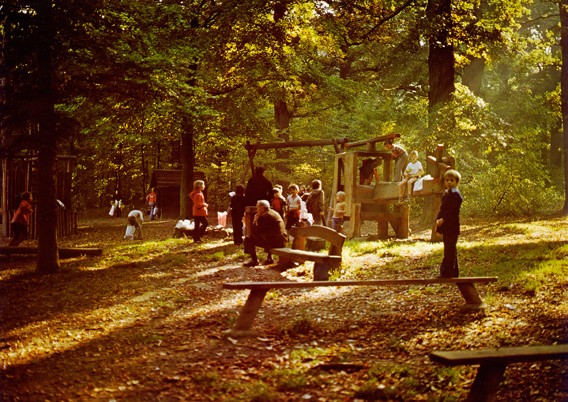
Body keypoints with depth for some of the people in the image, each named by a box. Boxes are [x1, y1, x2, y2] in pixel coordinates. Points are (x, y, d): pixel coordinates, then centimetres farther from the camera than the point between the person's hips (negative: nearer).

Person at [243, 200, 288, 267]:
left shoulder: (263, 217, -11)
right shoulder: (275, 213, 19)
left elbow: (255, 232, -6)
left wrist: (255, 221, 8)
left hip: (274, 242, -10)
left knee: (248, 239, -5)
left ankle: (254, 260, 5)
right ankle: (269, 258, 36)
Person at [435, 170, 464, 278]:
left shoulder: (456, 195, -11)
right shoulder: (446, 194, 17)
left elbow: (453, 210, -18)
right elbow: (442, 208, 16)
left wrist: (443, 219, -20)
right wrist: (438, 219, 0)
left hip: (452, 226, -9)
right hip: (446, 226, 9)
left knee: (450, 249, -7)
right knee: (450, 249, 13)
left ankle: (447, 272, -6)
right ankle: (454, 272, 21)